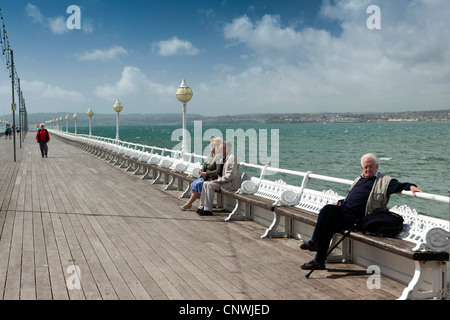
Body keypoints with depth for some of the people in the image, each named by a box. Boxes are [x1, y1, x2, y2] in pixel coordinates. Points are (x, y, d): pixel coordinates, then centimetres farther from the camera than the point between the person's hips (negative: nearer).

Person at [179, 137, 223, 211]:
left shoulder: (218, 156, -15)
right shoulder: (210, 155, 13)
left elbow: (218, 171, -23)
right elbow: (205, 167, 24)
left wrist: (206, 173, -20)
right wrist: (201, 171, 2)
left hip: (213, 179, -9)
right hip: (206, 178, 9)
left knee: (198, 185, -22)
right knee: (194, 184, -11)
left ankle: (188, 204, -17)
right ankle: (189, 203, -16)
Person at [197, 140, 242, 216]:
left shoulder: (232, 158, -15)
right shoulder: (225, 158, 17)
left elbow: (231, 175, -22)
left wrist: (219, 180, -17)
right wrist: (218, 179, 5)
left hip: (231, 184, -10)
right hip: (225, 181, 10)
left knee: (210, 185, -23)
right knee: (205, 183, 0)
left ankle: (208, 210, -20)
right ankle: (202, 207, -1)